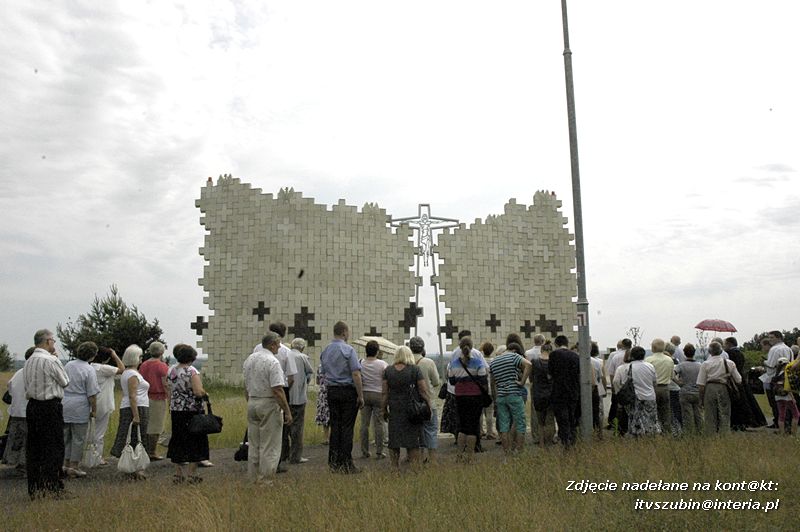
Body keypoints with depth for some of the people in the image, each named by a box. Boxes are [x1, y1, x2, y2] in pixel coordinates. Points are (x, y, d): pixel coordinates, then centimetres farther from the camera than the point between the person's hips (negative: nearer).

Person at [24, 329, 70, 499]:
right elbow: (65, 382, -3)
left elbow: (28, 385, 15)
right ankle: (51, 488, -1)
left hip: (32, 406, 8)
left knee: (33, 448, 12)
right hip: (50, 407, -8)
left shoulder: (28, 362, 10)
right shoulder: (51, 360, -14)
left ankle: (34, 489, 18)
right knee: (53, 448, -2)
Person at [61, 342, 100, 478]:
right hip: (80, 407, -6)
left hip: (64, 405, 6)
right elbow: (92, 394, -13)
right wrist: (94, 410, -3)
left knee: (66, 436, 16)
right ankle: (74, 467, 8)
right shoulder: (89, 370, -13)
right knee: (79, 438, 4)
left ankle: (65, 464, 20)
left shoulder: (68, 365, 6)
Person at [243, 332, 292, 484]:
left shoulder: (249, 359, 9)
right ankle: (265, 479, 2)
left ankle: (253, 478, 20)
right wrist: (287, 411, -15)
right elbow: (277, 390, -20)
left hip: (252, 403, 8)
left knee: (254, 443, 14)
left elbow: (246, 387, 15)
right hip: (269, 405, -8)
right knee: (269, 446, 0)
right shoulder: (272, 362, -16)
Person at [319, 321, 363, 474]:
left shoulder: (325, 351, 10)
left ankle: (334, 463, 14)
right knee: (347, 427, -2)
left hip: (331, 391, 6)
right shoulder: (348, 350, -12)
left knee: (335, 426, 10)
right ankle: (346, 463, 1)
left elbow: (324, 373, 15)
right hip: (348, 391, -6)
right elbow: (356, 374, -15)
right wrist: (360, 396, -12)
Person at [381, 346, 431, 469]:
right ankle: (414, 466, 4)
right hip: (412, 410, -2)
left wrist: (384, 410, 9)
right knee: (413, 439, 4)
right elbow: (423, 391, -5)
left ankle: (395, 467, 10)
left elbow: (384, 393, 2)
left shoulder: (388, 370, 2)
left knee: (394, 440, 7)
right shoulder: (415, 369, -4)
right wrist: (429, 407, 3)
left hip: (394, 409, 2)